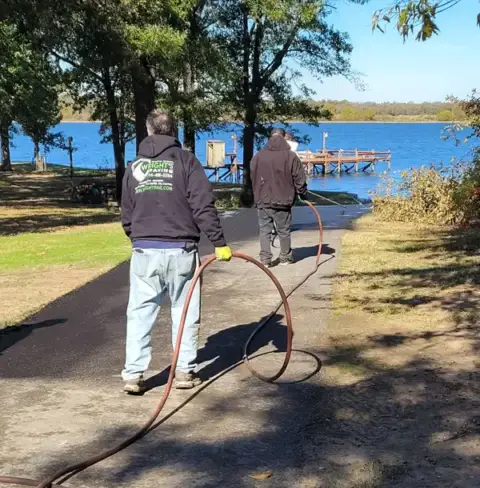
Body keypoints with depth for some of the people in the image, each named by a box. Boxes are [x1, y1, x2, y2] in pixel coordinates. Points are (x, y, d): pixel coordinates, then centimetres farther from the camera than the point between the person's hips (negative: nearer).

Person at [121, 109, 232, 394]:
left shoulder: (135, 167, 10)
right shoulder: (186, 161, -1)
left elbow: (127, 216, 15)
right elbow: (204, 207, -10)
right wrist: (219, 242, -7)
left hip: (144, 252, 3)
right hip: (180, 251, -2)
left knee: (140, 313, 7)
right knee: (185, 313, 8)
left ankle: (133, 374, 3)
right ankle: (185, 371, 13)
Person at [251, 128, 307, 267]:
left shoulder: (258, 156, 1)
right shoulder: (290, 156, -8)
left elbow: (253, 178, 10)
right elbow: (299, 178, -4)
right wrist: (302, 193, 11)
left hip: (263, 200, 2)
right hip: (283, 200, -2)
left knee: (264, 230, 7)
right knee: (284, 231, 11)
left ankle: (265, 258, 0)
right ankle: (285, 257, 20)